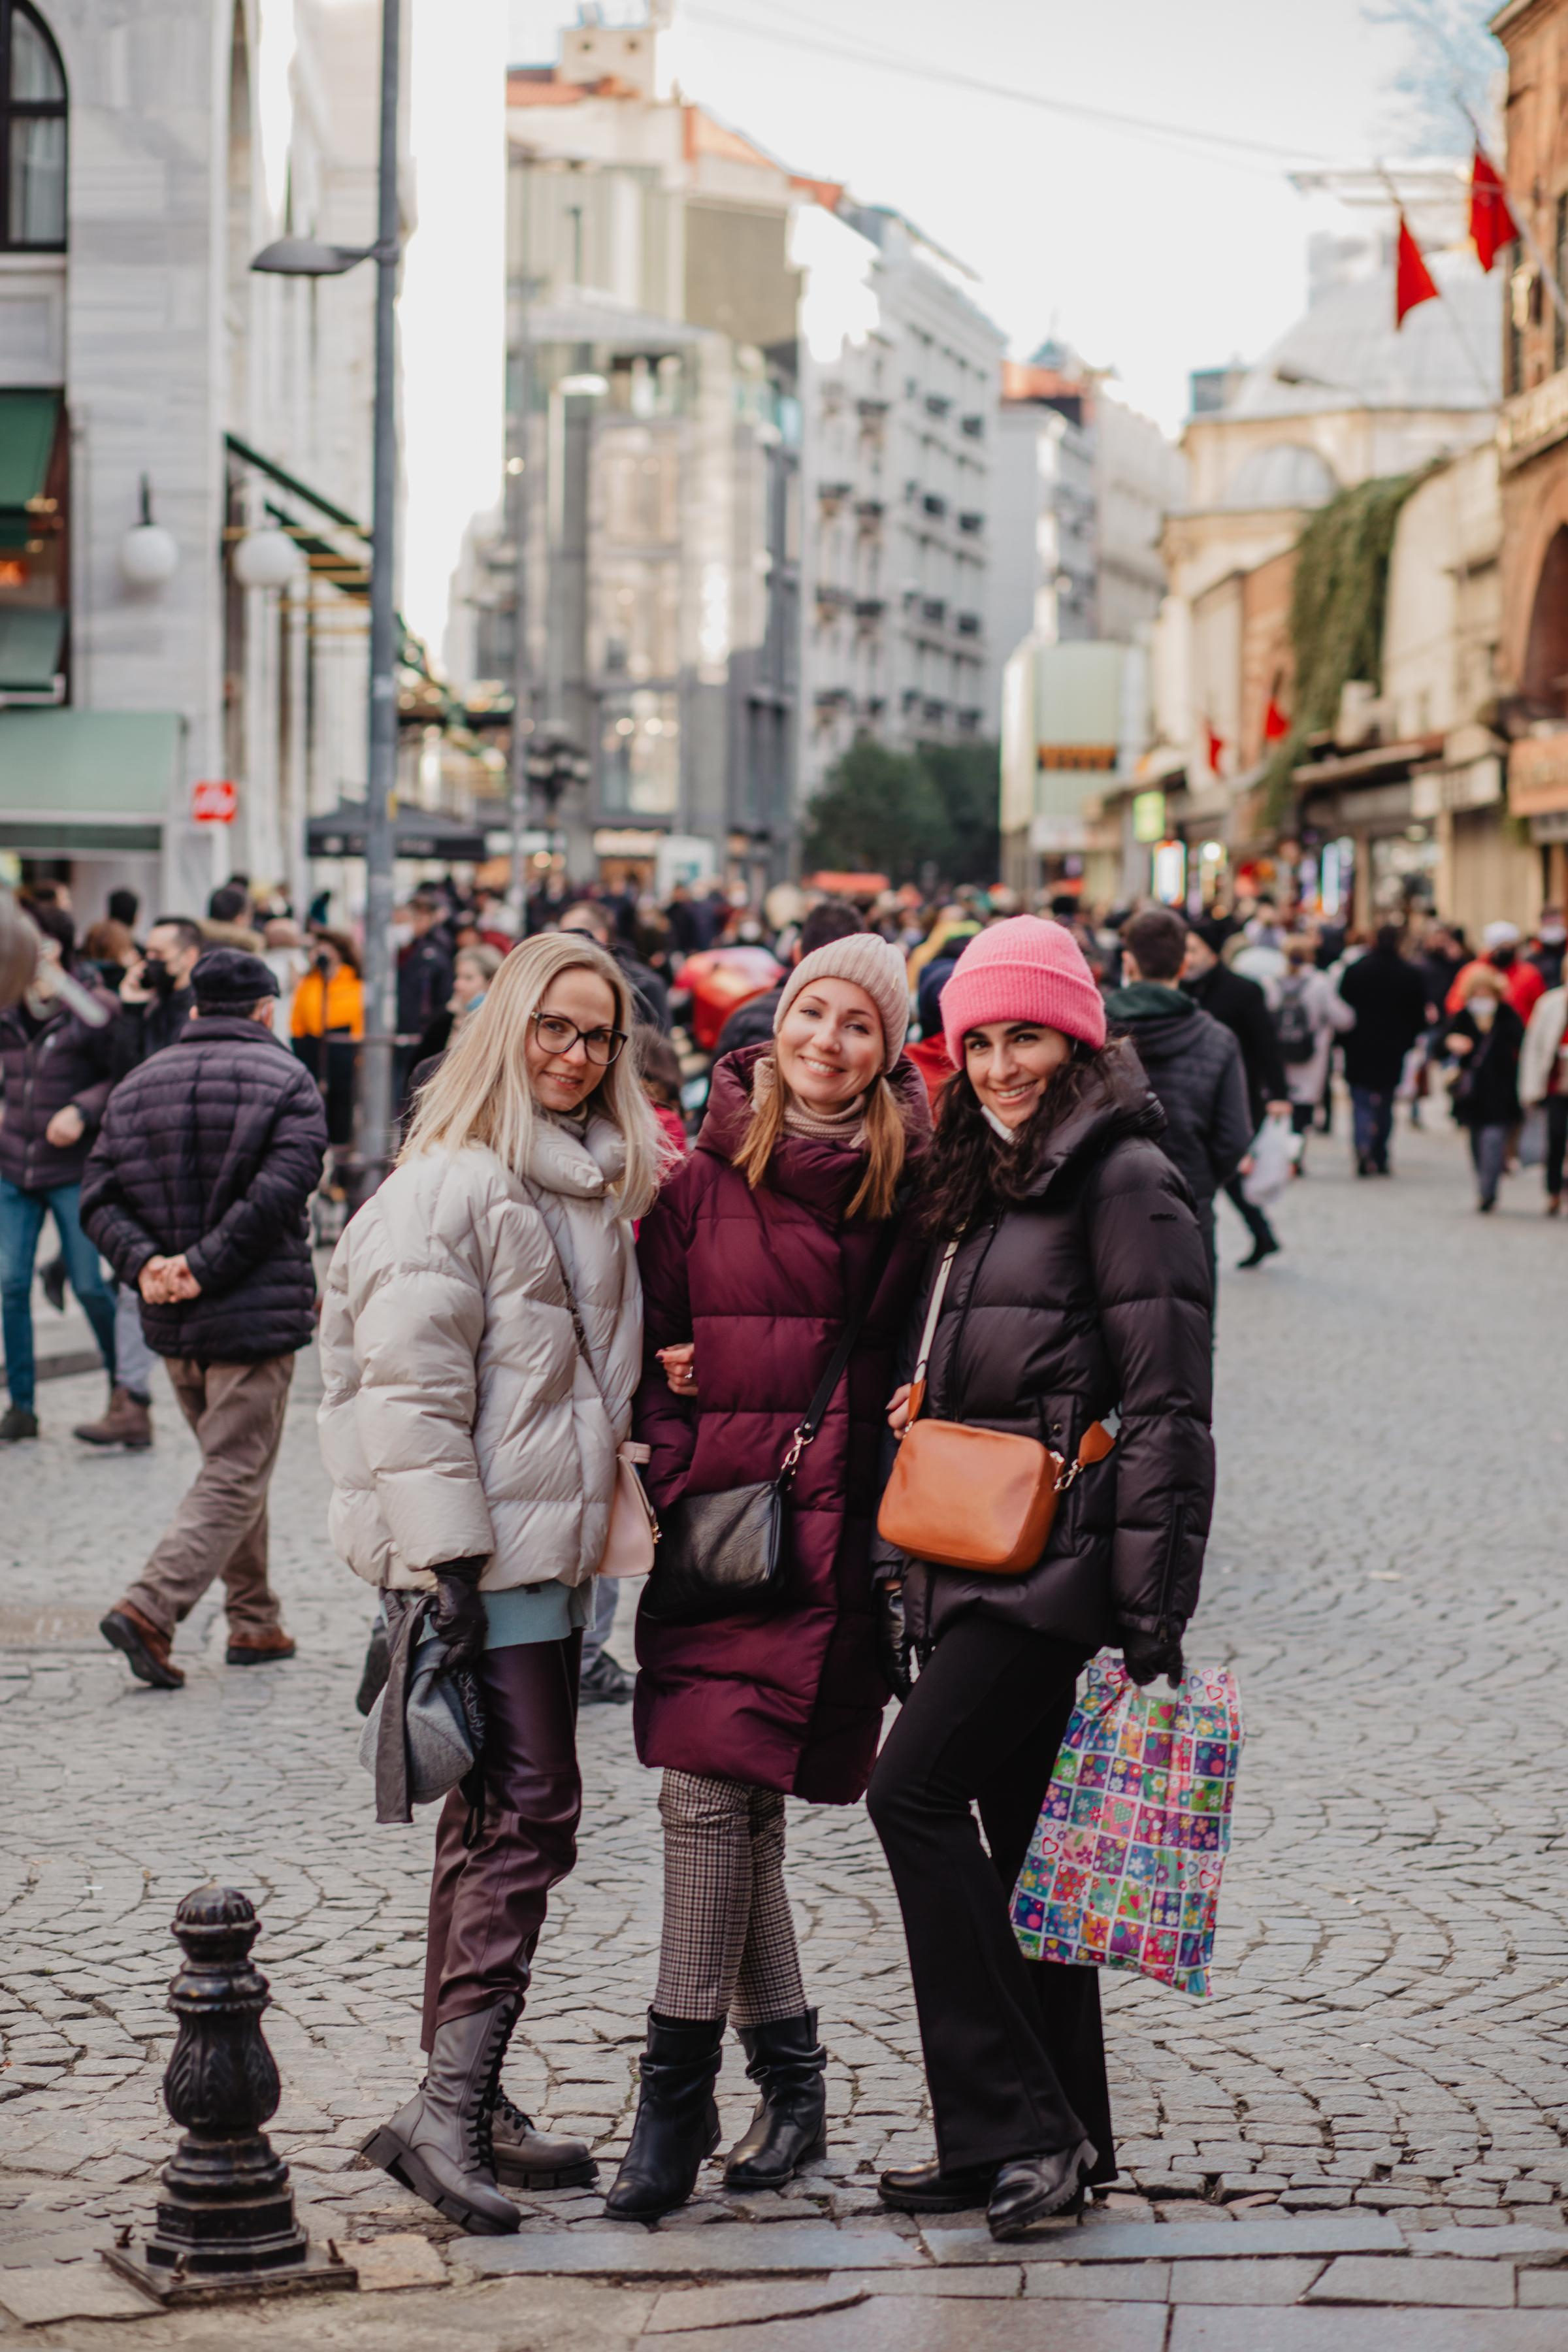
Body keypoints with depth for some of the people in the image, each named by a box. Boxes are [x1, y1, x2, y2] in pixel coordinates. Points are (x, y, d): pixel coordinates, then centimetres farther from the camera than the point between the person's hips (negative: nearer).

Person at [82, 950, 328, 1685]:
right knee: (235, 1480, -3)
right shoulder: (284, 1081, -5)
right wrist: (206, 1268, -18)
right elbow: (277, 1191, -19)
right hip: (256, 1317, -6)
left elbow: (99, 1197, 2)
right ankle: (150, 1609, -19)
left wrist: (145, 1262, -9)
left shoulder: (137, 1085, 10)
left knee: (232, 1464, 20)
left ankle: (255, 1622, 23)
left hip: (171, 1324, 6)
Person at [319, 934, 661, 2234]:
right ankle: (448, 2111, -13)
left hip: (553, 1542, 9)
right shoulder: (453, 1183, -11)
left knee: (498, 1821, 11)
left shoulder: (593, 1185, 17)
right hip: (482, 1551, -9)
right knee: (529, 1813, -13)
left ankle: (466, 2102, 17)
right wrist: (446, 1559, -20)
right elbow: (412, 1384, -16)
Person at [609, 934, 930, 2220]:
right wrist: (676, 1475, -2)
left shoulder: (910, 1185, 1)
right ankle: (788, 2075, 20)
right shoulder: (705, 1173, 8)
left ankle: (678, 2089, -4)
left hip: (831, 1532, -3)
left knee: (713, 1795, -11)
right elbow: (658, 1337, 11)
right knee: (736, 1810, 5)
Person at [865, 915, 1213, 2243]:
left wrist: (1154, 1609, -18)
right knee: (1018, 1835, 9)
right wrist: (906, 1570, 20)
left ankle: (1020, 2123, -10)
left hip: (1063, 1558, -9)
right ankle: (1057, 2139, 16)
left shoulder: (1124, 1179, -9)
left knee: (916, 1791, -15)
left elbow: (1167, 1408, -14)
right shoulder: (983, 1183, 18)